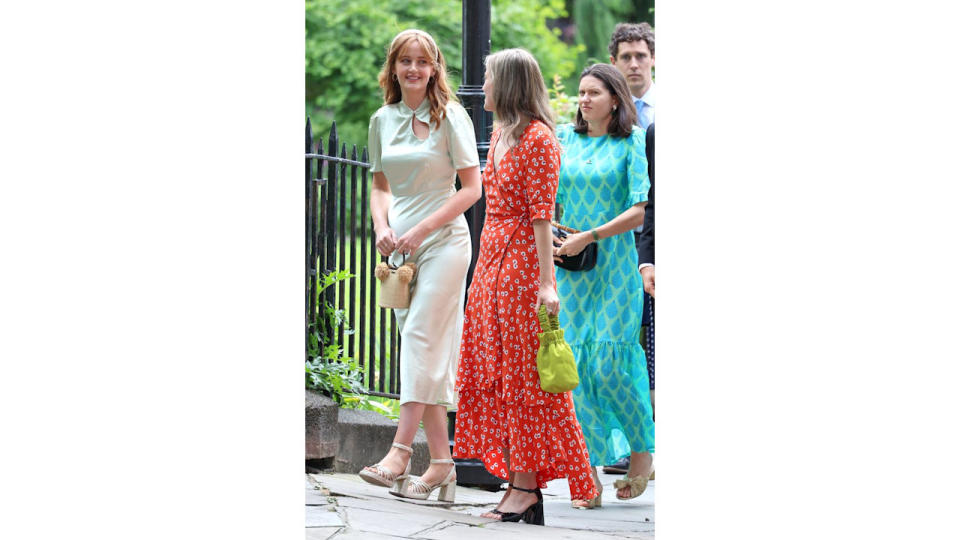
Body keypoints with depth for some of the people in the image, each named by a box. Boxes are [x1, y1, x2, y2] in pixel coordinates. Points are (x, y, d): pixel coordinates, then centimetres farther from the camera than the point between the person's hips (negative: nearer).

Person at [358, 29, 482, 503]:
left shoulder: (450, 116, -5)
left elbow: (472, 188, -7)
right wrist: (382, 227, -2)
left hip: (444, 240, -5)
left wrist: (422, 229, -14)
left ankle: (400, 451, -22)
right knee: (424, 351, 3)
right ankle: (441, 462, 4)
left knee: (421, 338, -15)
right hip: (402, 247, 5)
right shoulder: (382, 121, 9)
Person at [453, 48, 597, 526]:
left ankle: (527, 487, -2)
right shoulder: (500, 134, 15)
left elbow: (541, 216, -16)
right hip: (492, 258, 9)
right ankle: (517, 484, 10)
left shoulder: (537, 139, -12)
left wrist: (546, 281, -19)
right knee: (497, 377, 7)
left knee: (521, 378, -6)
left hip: (521, 261, -9)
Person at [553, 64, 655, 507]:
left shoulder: (631, 143, -1)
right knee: (577, 362, -3)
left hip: (615, 265, -3)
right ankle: (589, 473, 0)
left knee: (610, 362, -10)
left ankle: (642, 451, 12)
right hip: (570, 269, 4)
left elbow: (640, 210, -8)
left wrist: (589, 237, -15)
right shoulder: (563, 138, 10)